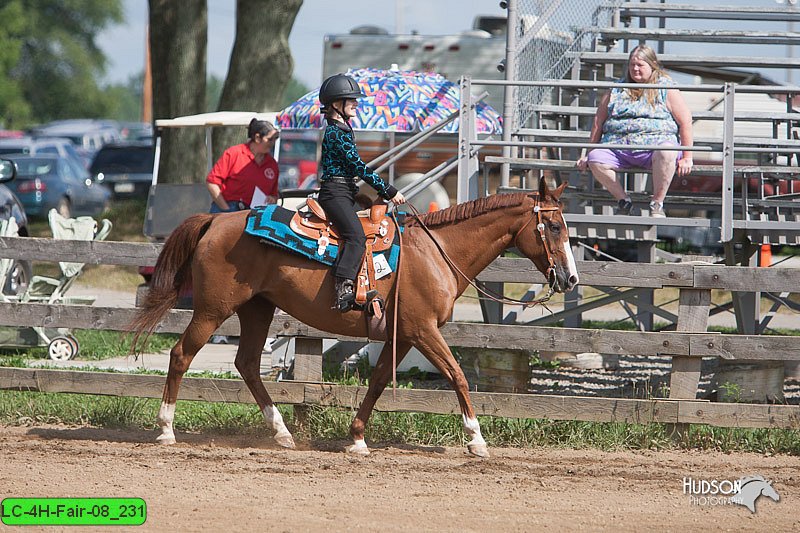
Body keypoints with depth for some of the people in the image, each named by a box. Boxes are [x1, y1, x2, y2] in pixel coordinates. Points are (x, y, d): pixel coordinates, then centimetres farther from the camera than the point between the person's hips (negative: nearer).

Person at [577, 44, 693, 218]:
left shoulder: (666, 88, 8)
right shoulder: (617, 90, 18)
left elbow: (685, 122, 5)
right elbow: (598, 122, 21)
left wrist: (687, 158, -3)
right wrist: (588, 153, 17)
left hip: (654, 144, -3)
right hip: (618, 149, 3)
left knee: (666, 153, -39)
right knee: (595, 159, -26)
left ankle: (657, 204, -22)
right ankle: (623, 200, -6)